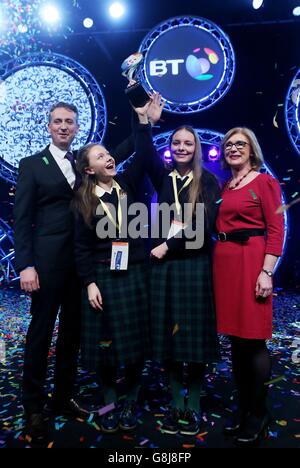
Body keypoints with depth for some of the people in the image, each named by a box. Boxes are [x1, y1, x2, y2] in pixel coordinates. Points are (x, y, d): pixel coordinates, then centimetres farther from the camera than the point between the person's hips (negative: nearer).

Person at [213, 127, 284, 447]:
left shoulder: (264, 181, -1)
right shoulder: (223, 187, 16)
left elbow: (276, 230, -8)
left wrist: (266, 272, -16)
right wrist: (220, 260, 3)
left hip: (251, 260, -6)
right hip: (223, 262, 6)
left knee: (254, 339, 1)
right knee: (235, 338, 12)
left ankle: (259, 413, 19)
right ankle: (243, 406, 27)